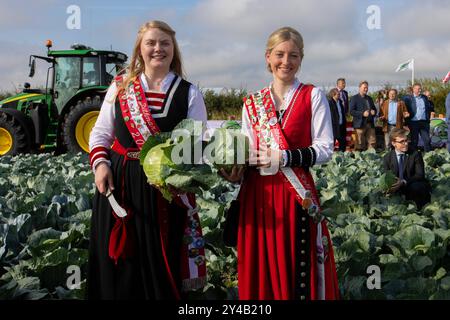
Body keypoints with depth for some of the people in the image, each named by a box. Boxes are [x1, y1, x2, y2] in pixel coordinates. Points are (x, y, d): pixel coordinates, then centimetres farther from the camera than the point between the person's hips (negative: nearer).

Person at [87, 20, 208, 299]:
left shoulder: (189, 93, 2)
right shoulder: (120, 87, 8)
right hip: (117, 184, 2)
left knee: (162, 262, 6)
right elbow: (101, 133, 11)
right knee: (118, 265, 9)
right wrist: (100, 163, -7)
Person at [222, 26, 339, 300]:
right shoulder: (252, 102, 10)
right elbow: (248, 151, 14)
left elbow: (325, 149, -5)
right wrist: (237, 171, -7)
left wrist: (283, 158, -17)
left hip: (297, 194, -3)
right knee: (262, 266, 9)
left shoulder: (313, 97, -1)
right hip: (258, 193, 3)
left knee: (297, 265, 2)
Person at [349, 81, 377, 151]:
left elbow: (374, 108, 26)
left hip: (370, 123, 6)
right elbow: (351, 111, -10)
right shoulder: (354, 98, -1)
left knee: (372, 142, 2)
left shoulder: (369, 98, 19)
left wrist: (374, 111, 2)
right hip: (360, 124, -6)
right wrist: (362, 114, -21)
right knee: (360, 144, -2)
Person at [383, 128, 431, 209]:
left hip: (415, 185, -3)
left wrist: (404, 182, -31)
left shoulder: (415, 154, -6)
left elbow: (420, 175, -14)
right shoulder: (388, 157, 2)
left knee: (415, 187, -35)